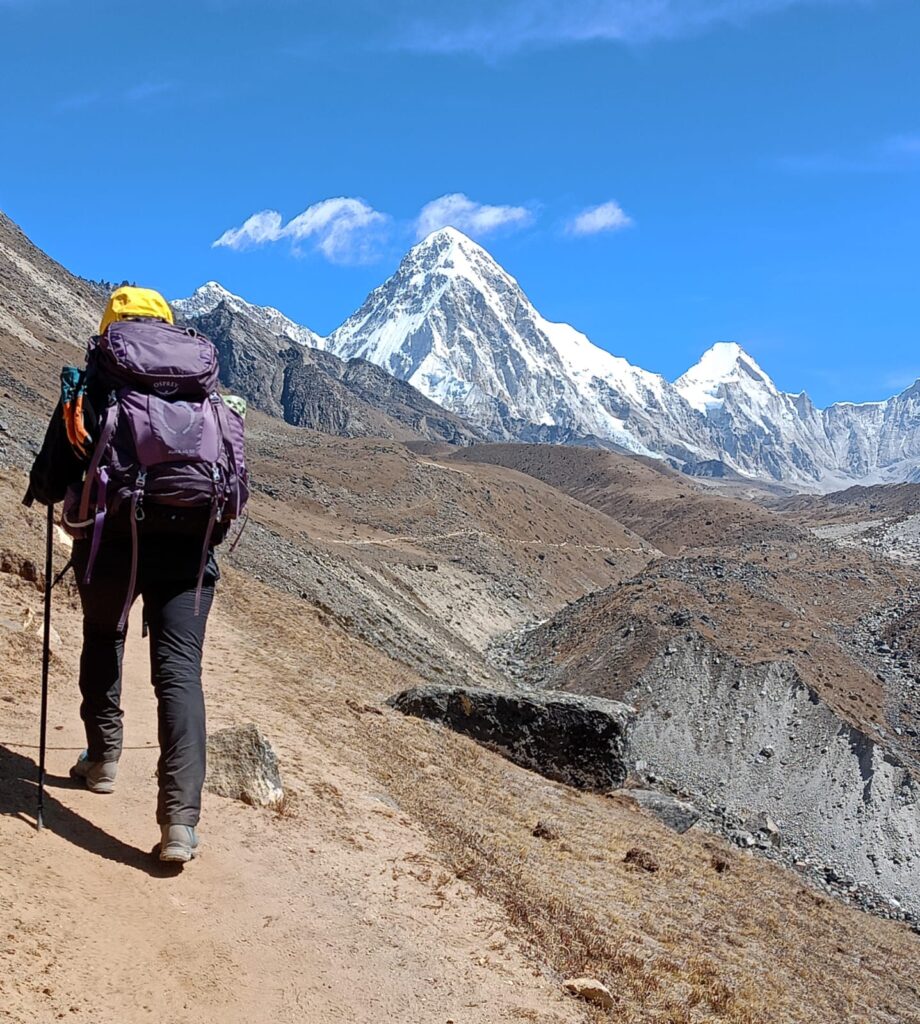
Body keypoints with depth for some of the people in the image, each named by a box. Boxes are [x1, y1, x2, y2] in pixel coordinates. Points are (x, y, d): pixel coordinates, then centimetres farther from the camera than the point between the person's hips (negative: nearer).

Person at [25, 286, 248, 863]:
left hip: (113, 534, -1)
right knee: (180, 668, -1)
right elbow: (238, 483, 17)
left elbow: (51, 478, 11)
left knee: (103, 642, 27)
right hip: (192, 538, 1)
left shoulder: (93, 381, 11)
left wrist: (44, 490, 34)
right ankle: (181, 819, -11)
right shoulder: (211, 390, 19)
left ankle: (103, 759, 34)